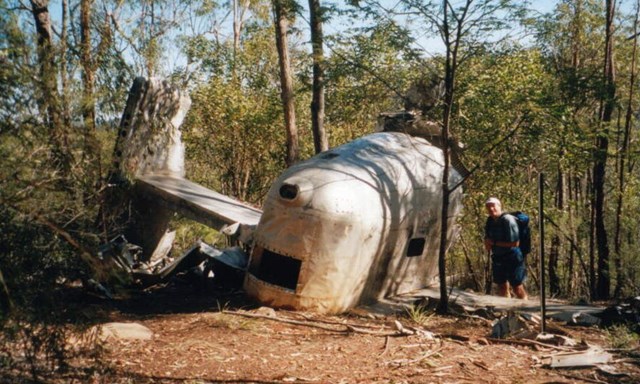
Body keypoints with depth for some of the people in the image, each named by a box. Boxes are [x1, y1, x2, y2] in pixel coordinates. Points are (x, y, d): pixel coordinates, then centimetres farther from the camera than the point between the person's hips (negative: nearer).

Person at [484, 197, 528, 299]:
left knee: (517, 287, -3)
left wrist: (494, 243, -17)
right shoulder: (490, 220, 4)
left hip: (512, 258, -8)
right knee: (502, 287, 17)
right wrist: (487, 243, -6)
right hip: (497, 258, 8)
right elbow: (487, 238, 18)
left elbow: (515, 243, -21)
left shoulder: (508, 220, -18)